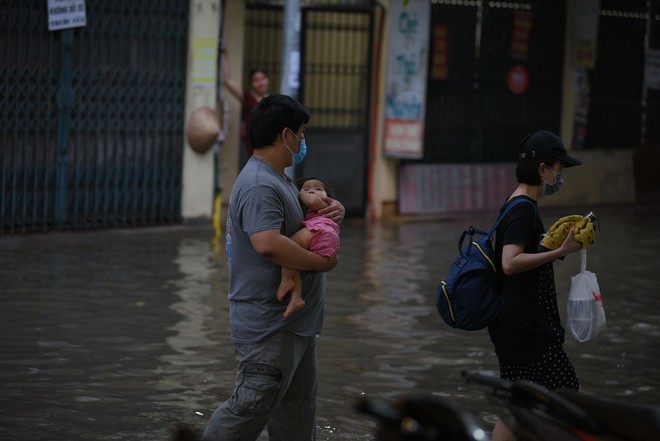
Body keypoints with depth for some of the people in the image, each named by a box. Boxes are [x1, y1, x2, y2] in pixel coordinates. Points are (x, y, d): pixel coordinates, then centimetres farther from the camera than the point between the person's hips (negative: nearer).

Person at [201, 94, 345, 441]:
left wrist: (333, 210, 6)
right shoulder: (260, 186, -20)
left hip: (293, 322, 11)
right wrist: (324, 261, -22)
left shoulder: (279, 181, 15)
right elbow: (268, 243, -33)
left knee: (297, 409, 16)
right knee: (251, 406, -11)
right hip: (268, 326, -11)